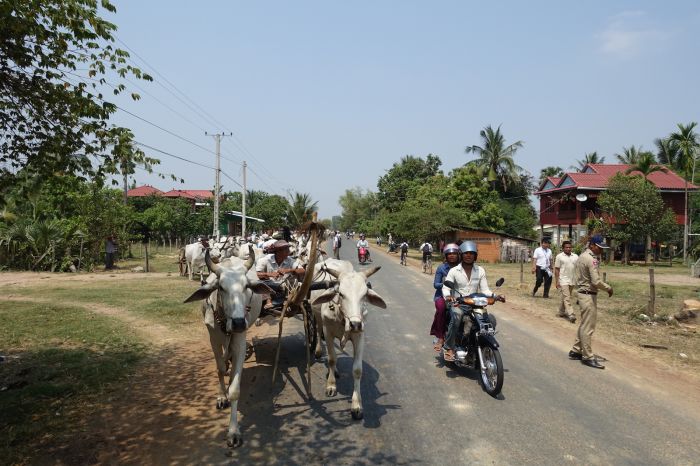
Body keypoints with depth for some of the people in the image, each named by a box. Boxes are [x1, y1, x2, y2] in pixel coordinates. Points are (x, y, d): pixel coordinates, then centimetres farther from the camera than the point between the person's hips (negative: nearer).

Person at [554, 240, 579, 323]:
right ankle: (571, 314, -12)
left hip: (572, 280, 5)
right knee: (567, 298, -9)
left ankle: (562, 312, 25)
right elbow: (557, 270, -3)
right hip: (563, 280, -5)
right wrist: (557, 281, -8)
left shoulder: (575, 256, 7)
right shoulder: (559, 256, -4)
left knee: (565, 297, 13)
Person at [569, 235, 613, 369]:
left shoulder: (583, 255, 12)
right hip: (588, 295, -10)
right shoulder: (590, 259, -19)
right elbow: (596, 281, -22)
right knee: (588, 327, -3)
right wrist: (608, 288, -8)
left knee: (584, 325, 19)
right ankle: (588, 357, 4)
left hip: (583, 293, 10)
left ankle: (575, 351, 26)